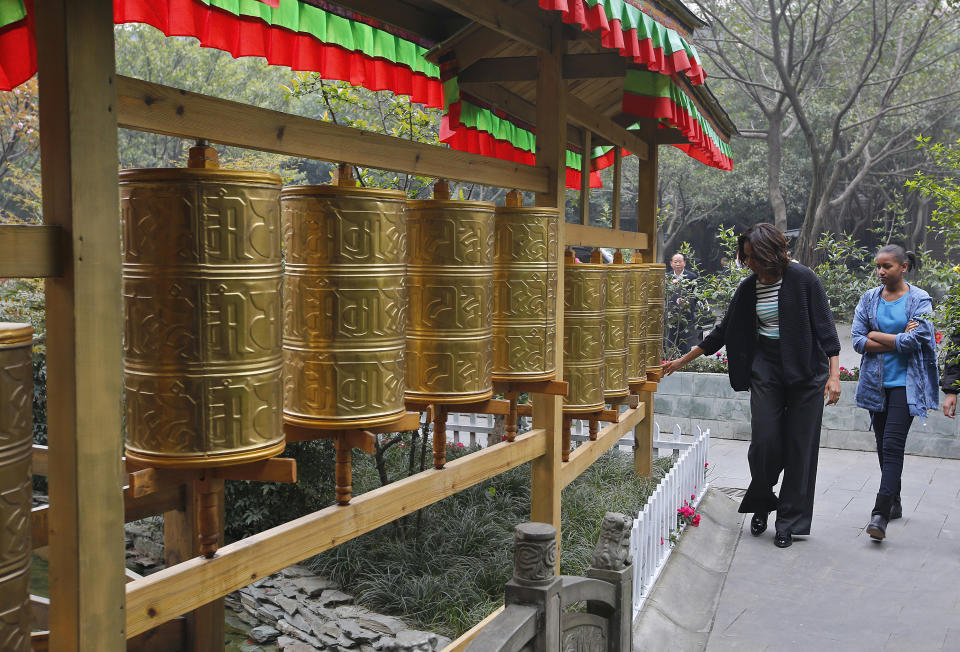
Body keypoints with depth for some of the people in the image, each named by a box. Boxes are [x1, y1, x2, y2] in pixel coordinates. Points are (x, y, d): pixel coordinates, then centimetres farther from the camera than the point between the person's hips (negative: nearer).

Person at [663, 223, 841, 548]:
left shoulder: (802, 279, -9)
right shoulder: (749, 288, 4)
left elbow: (825, 327, -7)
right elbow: (723, 332, 11)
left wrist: (834, 375, -13)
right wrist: (682, 361, 12)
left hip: (805, 370, -3)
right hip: (765, 368, 3)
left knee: (799, 446, 1)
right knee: (764, 441, -5)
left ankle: (790, 522, 13)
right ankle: (761, 504, 21)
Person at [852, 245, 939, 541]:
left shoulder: (919, 300, -4)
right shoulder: (869, 299, 6)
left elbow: (915, 341, -15)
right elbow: (858, 341, -3)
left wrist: (876, 335, -7)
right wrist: (897, 341, -11)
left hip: (905, 383, -4)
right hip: (875, 383, 5)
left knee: (892, 446, -13)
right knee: (883, 446, 12)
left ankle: (880, 514, -16)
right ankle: (894, 504, 27)